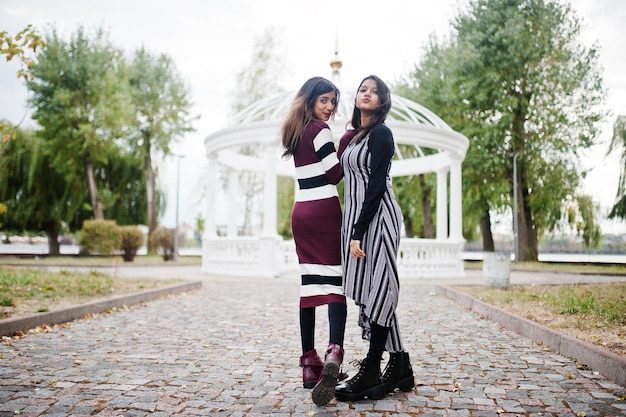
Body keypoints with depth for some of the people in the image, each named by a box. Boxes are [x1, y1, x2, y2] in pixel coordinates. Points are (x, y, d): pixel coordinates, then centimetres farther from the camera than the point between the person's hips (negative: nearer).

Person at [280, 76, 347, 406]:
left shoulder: (296, 131, 19)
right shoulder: (320, 129, -5)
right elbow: (336, 173, -7)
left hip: (301, 210, 7)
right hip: (324, 210, -7)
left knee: (310, 284, 6)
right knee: (335, 282, -9)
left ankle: (310, 363, 7)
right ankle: (334, 351, -27)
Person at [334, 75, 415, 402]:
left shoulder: (381, 133, -6)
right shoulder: (352, 136, 19)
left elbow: (377, 186, -14)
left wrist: (358, 232, -18)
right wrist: (353, 229, 14)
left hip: (376, 216, -9)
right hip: (356, 216, 9)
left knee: (377, 290, -6)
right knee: (372, 292, 8)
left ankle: (371, 373, -1)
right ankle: (400, 368, 16)